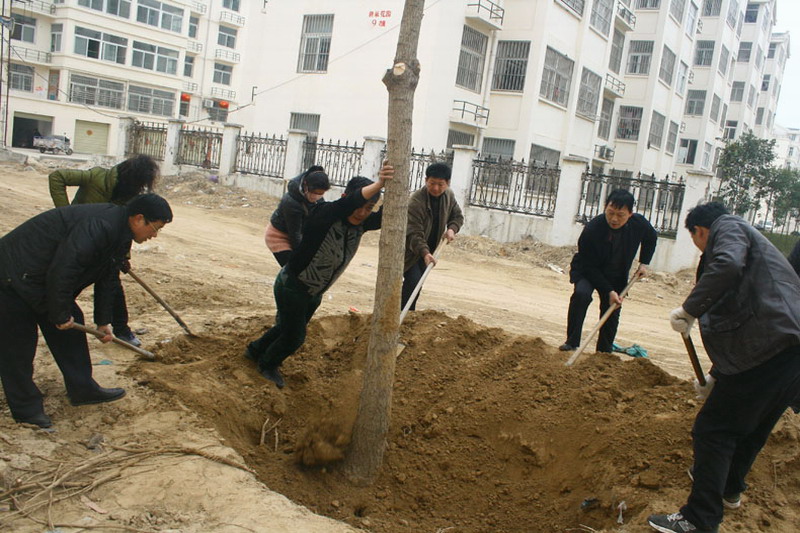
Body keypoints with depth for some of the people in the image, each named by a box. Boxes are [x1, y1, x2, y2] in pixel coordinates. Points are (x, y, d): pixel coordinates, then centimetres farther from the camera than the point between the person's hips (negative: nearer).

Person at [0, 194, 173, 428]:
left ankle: (82, 389, 24)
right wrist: (61, 315, -20)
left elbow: (107, 278, 15)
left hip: (47, 281, 11)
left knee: (72, 327, 13)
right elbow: (62, 271, -32)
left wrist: (103, 321, 18)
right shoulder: (99, 227, -29)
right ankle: (26, 409, 12)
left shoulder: (120, 233, 6)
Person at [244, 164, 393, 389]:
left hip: (314, 293, 7)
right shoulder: (324, 215, -28)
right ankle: (268, 365, 36)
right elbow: (350, 203, -49)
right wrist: (378, 184, -60)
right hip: (292, 285, -7)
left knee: (289, 328, 25)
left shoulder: (361, 224, -9)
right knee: (294, 336, 5)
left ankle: (256, 350, 53)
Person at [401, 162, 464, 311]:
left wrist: (452, 228, -12)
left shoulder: (449, 196, -5)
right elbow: (414, 233, -31)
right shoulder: (415, 201, -28)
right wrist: (425, 253, -45)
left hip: (427, 249, 7)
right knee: (413, 281, -20)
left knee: (419, 282, 13)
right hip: (410, 249, -7)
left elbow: (457, 216, 10)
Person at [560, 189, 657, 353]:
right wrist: (608, 291, -28)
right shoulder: (592, 230, -31)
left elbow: (651, 238, 8)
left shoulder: (639, 224, -19)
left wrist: (644, 263, -1)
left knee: (612, 314, 1)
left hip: (616, 276, 4)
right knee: (581, 294, -31)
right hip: (587, 271, -4)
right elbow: (590, 267, -25)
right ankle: (572, 342, -22)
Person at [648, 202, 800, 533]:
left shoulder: (729, 227, 3)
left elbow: (727, 265, -24)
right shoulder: (750, 242, 31)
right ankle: (730, 489, 46)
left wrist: (689, 310, -16)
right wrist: (717, 376, 35)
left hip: (767, 352, -10)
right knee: (752, 429, 26)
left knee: (713, 430, -4)